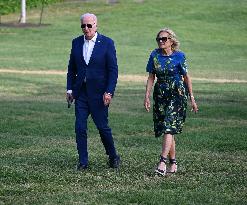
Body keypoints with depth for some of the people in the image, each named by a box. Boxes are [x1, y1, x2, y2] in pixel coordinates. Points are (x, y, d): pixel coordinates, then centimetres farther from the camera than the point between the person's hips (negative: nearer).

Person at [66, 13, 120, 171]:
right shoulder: (76, 43, 8)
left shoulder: (107, 43, -5)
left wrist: (109, 92, -13)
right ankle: (83, 161, 7)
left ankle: (113, 157, 21)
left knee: (102, 126, 1)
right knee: (80, 127, -1)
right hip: (81, 92, 4)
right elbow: (72, 68, 14)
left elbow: (113, 70, -6)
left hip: (99, 93, -4)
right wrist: (70, 89, 6)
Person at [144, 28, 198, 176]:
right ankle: (173, 163, 16)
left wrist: (192, 98, 2)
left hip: (177, 94, -4)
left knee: (168, 127, -17)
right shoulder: (154, 55, 5)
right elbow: (151, 77, 9)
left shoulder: (179, 56, -5)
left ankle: (163, 162, -24)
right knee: (165, 129, 6)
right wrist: (147, 96, 0)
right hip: (161, 95, 5)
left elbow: (186, 77, 1)